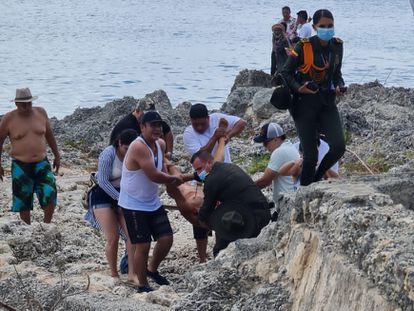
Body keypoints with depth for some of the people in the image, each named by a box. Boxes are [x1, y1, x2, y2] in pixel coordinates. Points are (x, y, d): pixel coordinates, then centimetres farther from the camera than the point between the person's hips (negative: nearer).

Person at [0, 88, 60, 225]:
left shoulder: (40, 113, 2)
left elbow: (49, 135, 15)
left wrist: (56, 155, 18)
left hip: (41, 163, 2)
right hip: (20, 167, -2)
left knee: (50, 193, -12)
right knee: (23, 201, 4)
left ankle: (46, 225, 7)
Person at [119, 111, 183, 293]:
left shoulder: (160, 144, 2)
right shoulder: (139, 147, -25)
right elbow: (154, 176, -28)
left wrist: (170, 180, -5)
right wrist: (174, 179, -10)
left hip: (153, 203, 8)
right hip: (134, 205, -8)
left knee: (166, 238, 5)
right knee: (143, 245, -5)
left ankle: (152, 270, 30)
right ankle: (142, 286, 11)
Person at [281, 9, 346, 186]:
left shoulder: (337, 46, 3)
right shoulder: (303, 47, -12)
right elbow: (286, 73, -4)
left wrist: (339, 86, -2)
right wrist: (298, 88, -21)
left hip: (327, 103, 4)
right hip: (305, 104, -4)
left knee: (338, 146, -12)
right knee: (310, 155, -6)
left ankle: (317, 178, 14)